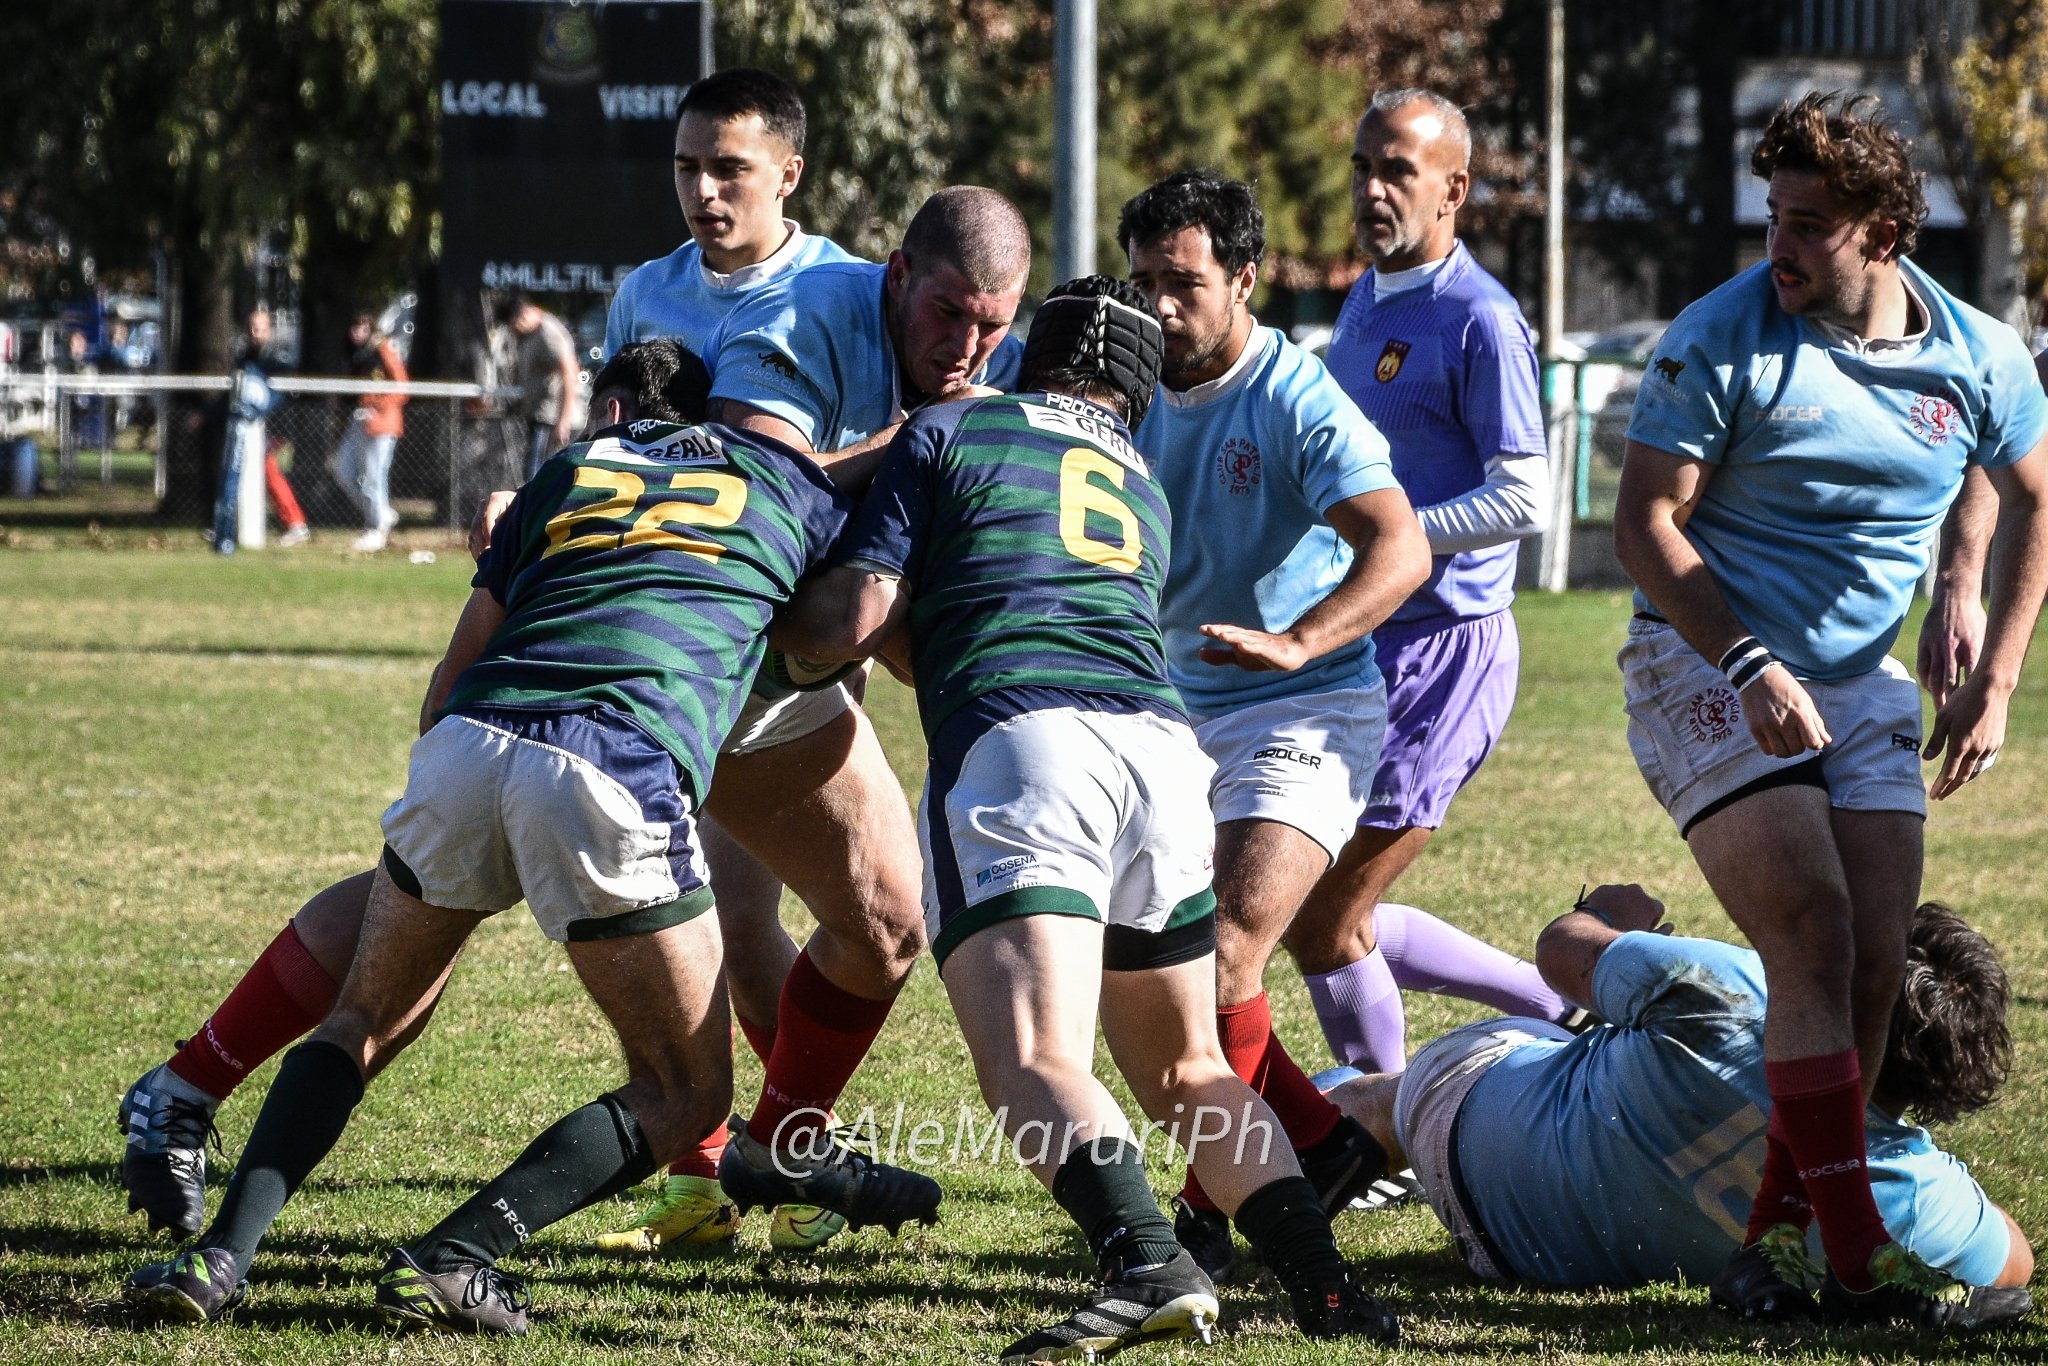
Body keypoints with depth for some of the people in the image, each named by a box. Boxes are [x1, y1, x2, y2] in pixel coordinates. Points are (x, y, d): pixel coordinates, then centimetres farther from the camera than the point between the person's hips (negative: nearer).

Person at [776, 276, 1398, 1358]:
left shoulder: (947, 432, 16)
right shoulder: (1142, 487, 33)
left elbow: (853, 624, 8)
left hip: (1011, 747, -5)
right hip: (1157, 744, 6)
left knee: (1035, 1064, -18)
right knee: (1185, 1072, 18)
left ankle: (1150, 1267, -41)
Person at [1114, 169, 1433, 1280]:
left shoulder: (1298, 403, -16)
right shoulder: (1143, 400, 5)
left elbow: (1400, 550, -26)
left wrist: (1294, 643, -40)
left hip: (1303, 716, -8)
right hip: (1185, 716, 8)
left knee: (1225, 957, -19)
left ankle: (1211, 1215, -7)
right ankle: (1325, 1143, 17)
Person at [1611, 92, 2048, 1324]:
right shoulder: (1723, 338, -13)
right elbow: (1647, 523, -11)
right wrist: (1750, 665, -22)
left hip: (1862, 683, 5)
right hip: (1707, 668, -5)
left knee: (1876, 964, -5)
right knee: (1812, 934, -18)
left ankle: (1774, 1238, 7)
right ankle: (1856, 1249, -18)